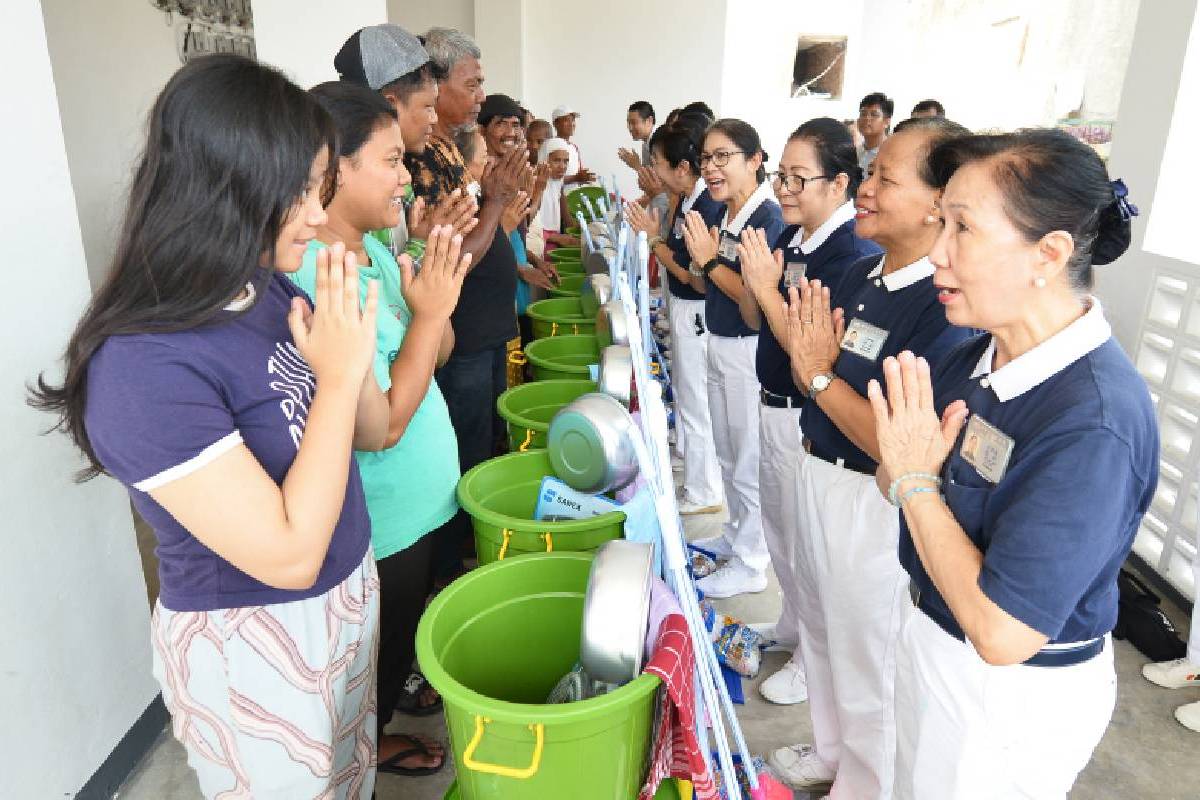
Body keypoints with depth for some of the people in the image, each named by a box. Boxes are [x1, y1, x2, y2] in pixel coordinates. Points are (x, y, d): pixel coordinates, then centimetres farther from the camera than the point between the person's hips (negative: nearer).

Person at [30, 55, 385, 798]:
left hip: (347, 591, 7)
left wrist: (351, 347, -16)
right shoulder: (147, 367, -28)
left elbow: (372, 431, 3)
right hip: (251, 645, -7)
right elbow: (289, 556, -28)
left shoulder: (269, 289, -6)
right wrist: (339, 375, -27)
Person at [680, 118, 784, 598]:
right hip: (719, 344, 9)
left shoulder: (768, 217, -18)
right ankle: (736, 534, 41)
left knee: (749, 459, 4)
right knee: (727, 453, 22)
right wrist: (698, 261, -7)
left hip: (750, 350, -9)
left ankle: (750, 563, 20)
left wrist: (711, 259, -22)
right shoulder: (722, 216, 7)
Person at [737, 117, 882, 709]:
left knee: (806, 541, 8)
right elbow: (754, 321, 8)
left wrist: (767, 286, -26)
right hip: (774, 406, 9)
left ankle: (814, 659, 31)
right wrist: (751, 278, -9)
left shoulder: (854, 253, -22)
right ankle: (793, 625, 48)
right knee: (777, 527, 24)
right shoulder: (790, 237, 2)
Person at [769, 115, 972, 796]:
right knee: (822, 631, 26)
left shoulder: (945, 307, -24)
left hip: (874, 506, -8)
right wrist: (804, 350, -12)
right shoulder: (857, 275, 1)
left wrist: (820, 373, -23)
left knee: (865, 661, 13)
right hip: (818, 476, 9)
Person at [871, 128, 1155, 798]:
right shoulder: (981, 355, -8)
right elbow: (894, 485, 3)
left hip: (1013, 696, -7)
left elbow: (1001, 633, -32)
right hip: (935, 639, 7)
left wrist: (916, 479, -25)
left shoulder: (1096, 423, -31)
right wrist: (899, 466, -17)